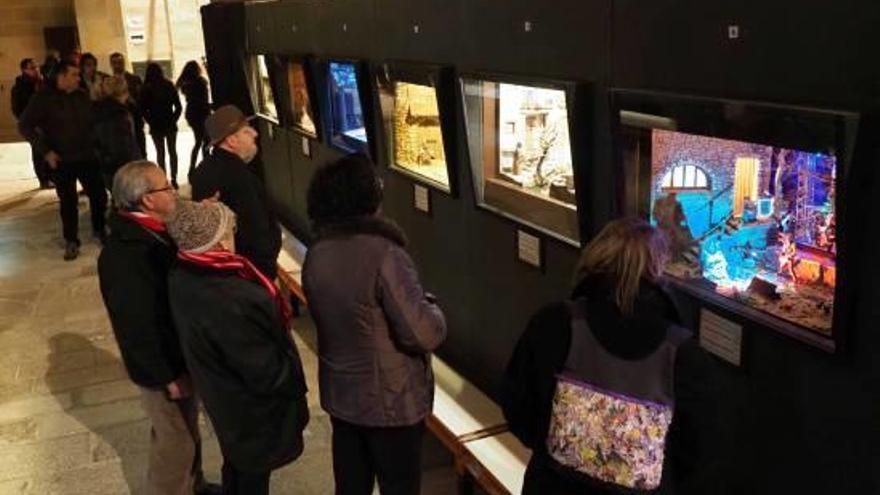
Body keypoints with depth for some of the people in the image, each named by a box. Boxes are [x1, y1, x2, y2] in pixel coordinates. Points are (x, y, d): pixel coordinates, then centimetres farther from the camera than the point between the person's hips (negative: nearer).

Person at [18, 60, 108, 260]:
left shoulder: (82, 97, 4)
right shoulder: (43, 98, -7)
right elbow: (25, 126, -6)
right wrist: (45, 151, -12)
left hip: (87, 157, 3)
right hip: (61, 160, -3)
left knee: (99, 195, 7)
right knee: (68, 202, 3)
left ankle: (99, 229, 30)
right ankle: (71, 241, 17)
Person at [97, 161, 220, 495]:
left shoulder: (152, 232, 1)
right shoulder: (123, 256, -30)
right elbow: (137, 328, -27)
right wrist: (168, 377, -21)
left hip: (180, 354, 10)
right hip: (162, 367, -10)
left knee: (187, 431, 26)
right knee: (175, 442, 8)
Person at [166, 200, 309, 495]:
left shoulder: (182, 276, -13)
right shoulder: (231, 304, -40)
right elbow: (267, 374, -29)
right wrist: (294, 377, -9)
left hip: (222, 393, 8)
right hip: (251, 408, -8)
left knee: (238, 465, 31)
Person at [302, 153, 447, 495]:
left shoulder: (316, 254, -4)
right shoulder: (383, 254, -26)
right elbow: (424, 335, -26)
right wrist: (431, 308, -6)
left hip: (339, 394, 6)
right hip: (391, 401, -6)